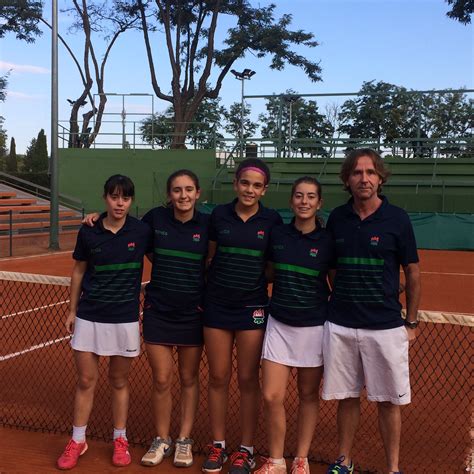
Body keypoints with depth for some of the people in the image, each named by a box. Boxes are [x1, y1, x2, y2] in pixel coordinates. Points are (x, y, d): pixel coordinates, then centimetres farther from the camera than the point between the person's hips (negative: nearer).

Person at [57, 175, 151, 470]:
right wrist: (72, 310, 10)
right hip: (89, 316, 1)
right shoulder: (89, 232, -4)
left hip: (125, 318, -1)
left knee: (119, 381, 11)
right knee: (86, 381, 7)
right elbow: (79, 272, 7)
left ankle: (120, 439, 27)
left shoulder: (142, 232, -7)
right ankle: (78, 441, 23)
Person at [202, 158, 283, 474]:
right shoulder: (219, 215, 0)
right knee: (218, 378, 9)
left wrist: (257, 281, -7)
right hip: (217, 306, 2)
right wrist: (202, 293, 6)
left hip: (252, 308, -1)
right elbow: (209, 259, 10)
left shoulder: (272, 220, -4)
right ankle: (218, 445, 24)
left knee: (248, 380, 5)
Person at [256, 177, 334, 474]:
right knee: (272, 396, -2)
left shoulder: (327, 241, -6)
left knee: (308, 395, 11)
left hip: (313, 327, -2)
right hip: (279, 324, 2)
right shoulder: (277, 235, 1)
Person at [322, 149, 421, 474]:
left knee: (388, 401, 7)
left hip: (385, 327, -2)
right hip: (340, 325, 3)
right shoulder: (337, 218, 3)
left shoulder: (397, 219, -5)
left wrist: (411, 322, 2)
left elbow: (413, 273, 1)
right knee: (347, 397, 13)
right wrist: (339, 299, 9)